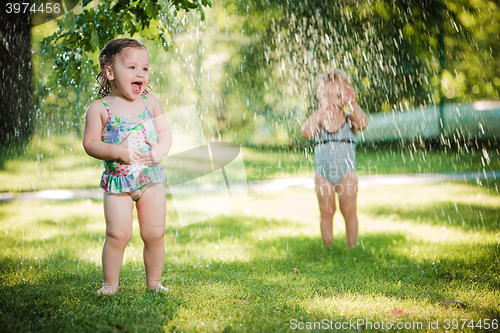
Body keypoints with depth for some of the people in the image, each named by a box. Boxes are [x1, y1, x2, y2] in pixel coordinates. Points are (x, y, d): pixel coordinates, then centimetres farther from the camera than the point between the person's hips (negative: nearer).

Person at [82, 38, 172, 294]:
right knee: (118, 234, -9)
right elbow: (90, 143, -7)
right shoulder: (100, 108, -5)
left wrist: (161, 150, -12)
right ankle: (110, 284, 8)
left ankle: (154, 282, 21)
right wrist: (118, 151, -21)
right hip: (117, 180, -3)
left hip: (151, 178, 3)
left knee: (155, 234, 5)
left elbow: (165, 130, 8)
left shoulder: (150, 102, 5)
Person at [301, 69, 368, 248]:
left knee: (349, 211, -1)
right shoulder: (318, 120, 2)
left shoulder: (349, 119, -1)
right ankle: (328, 248, 13)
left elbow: (363, 124, -23)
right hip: (323, 172, 1)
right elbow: (306, 132, -20)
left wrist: (353, 103, -24)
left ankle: (351, 247, 7)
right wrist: (322, 110, -18)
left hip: (346, 171, -1)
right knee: (326, 211, 4)